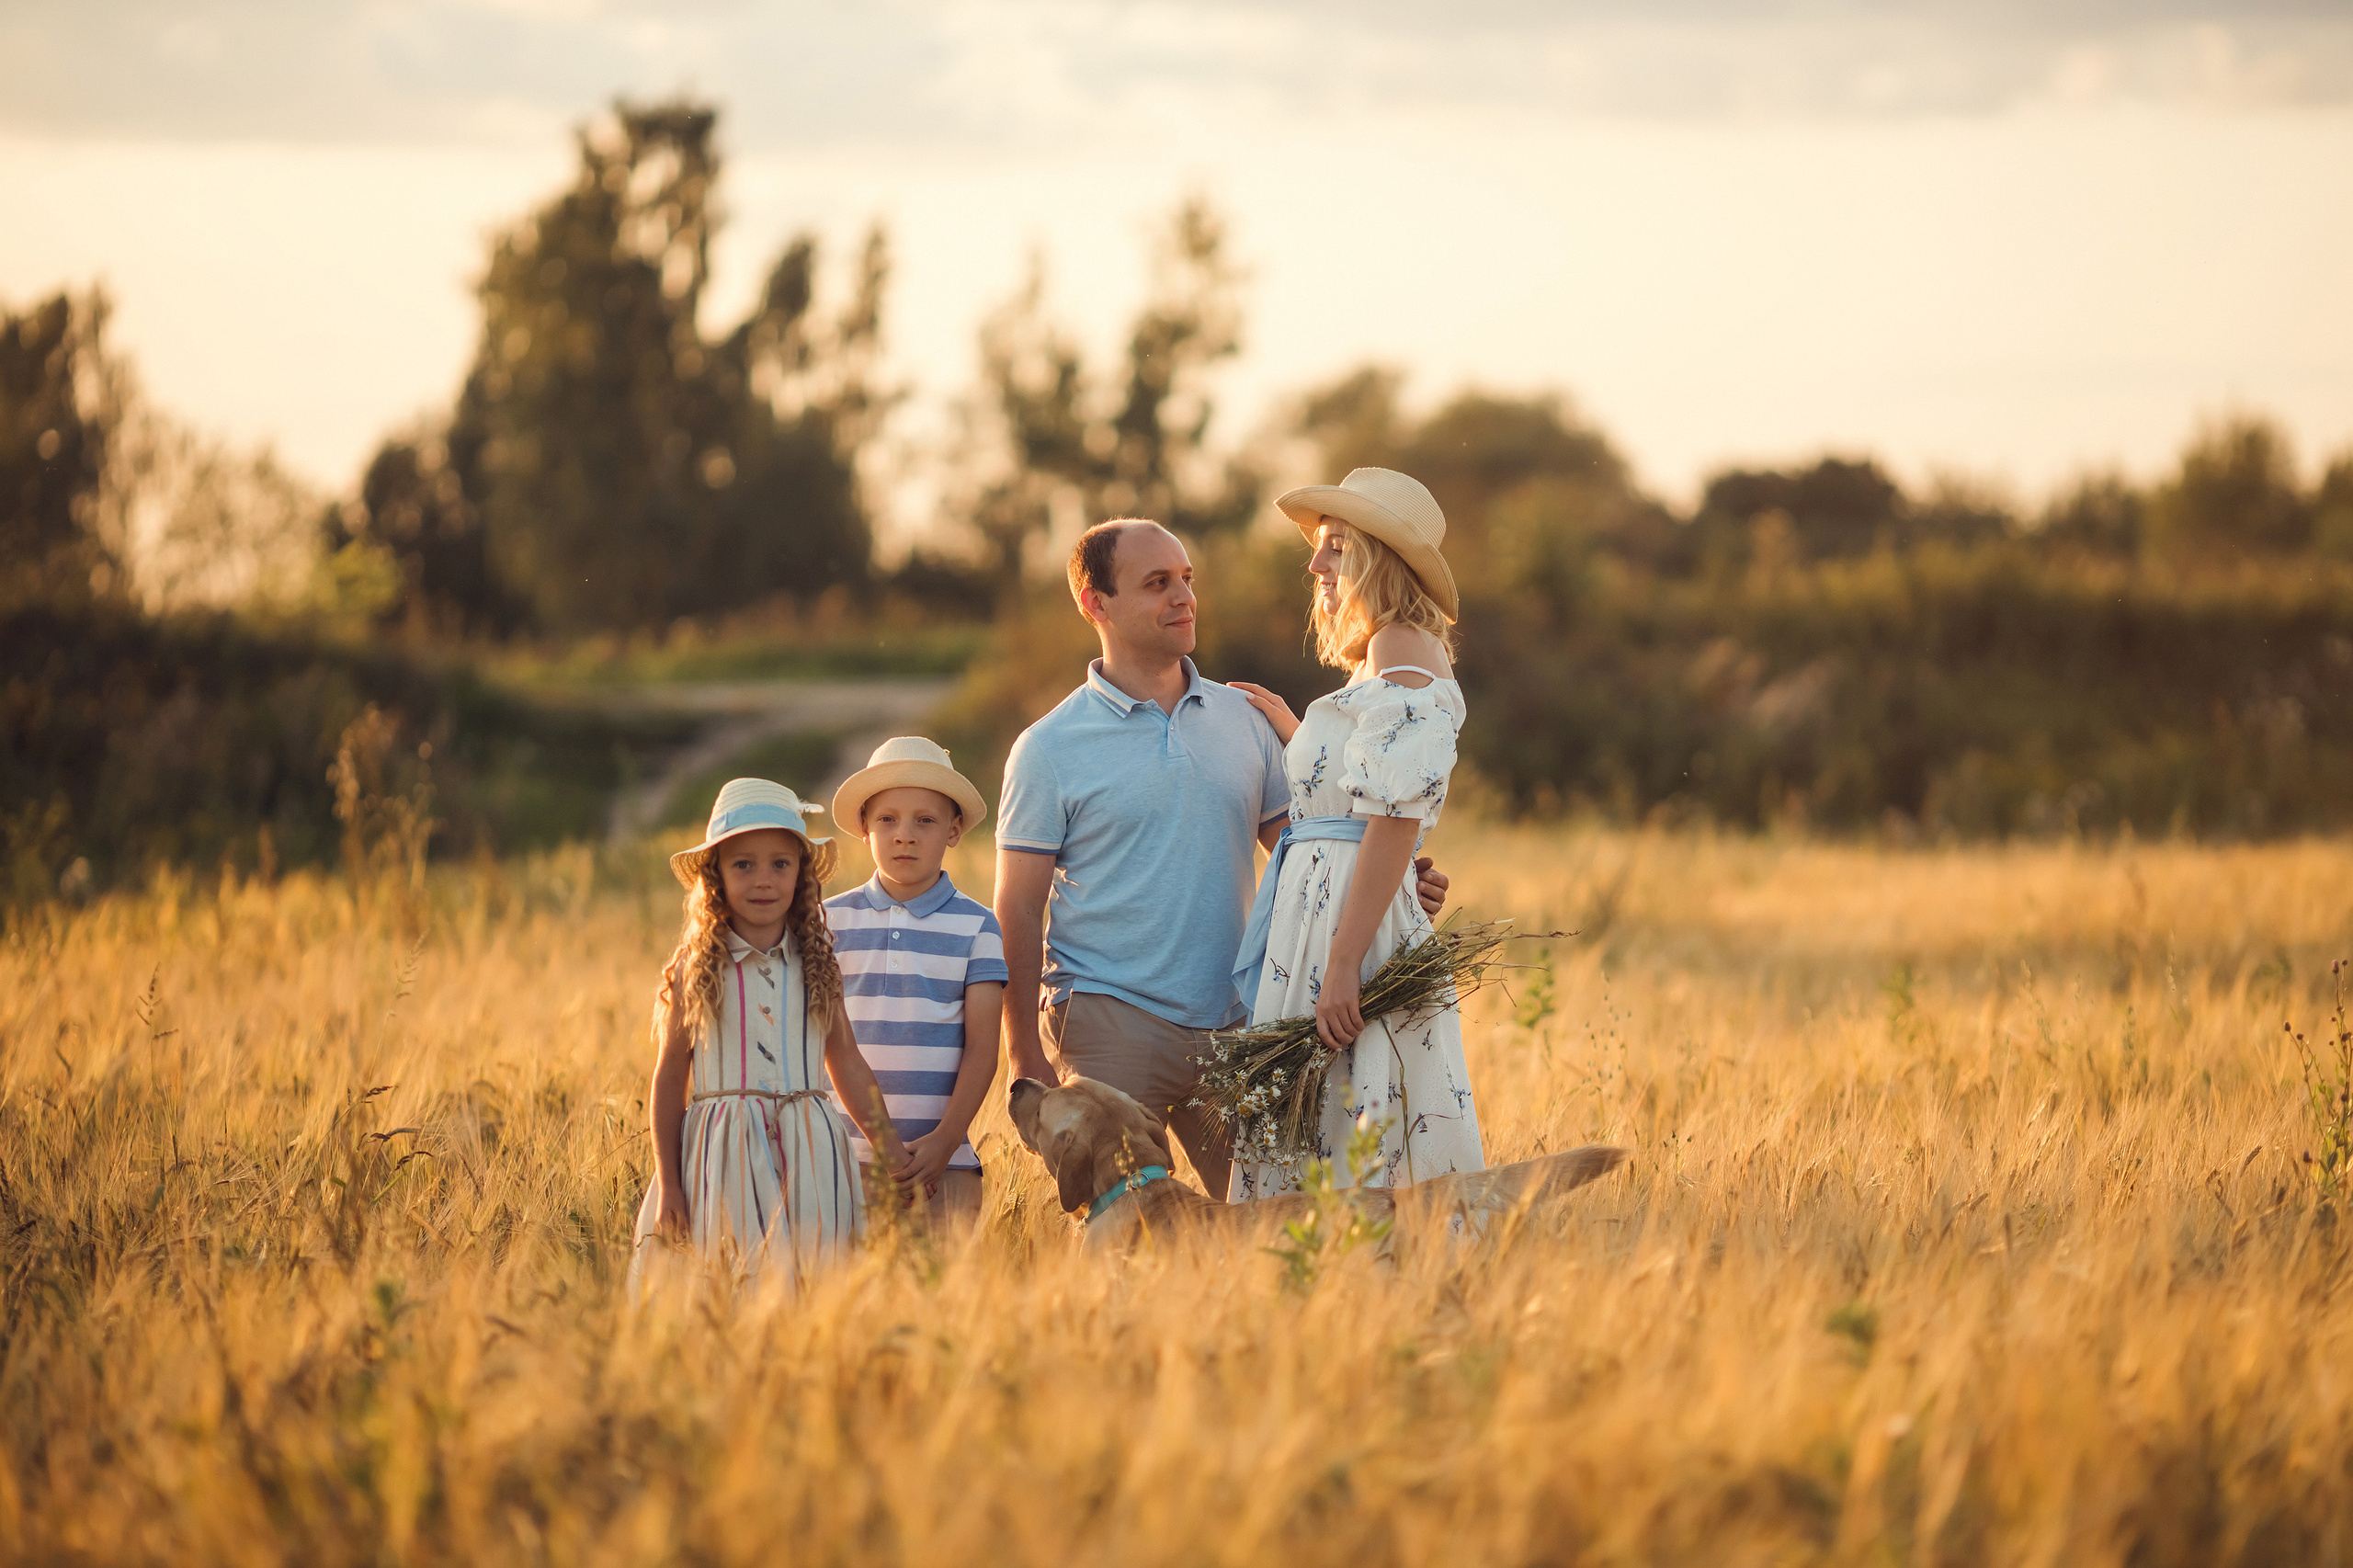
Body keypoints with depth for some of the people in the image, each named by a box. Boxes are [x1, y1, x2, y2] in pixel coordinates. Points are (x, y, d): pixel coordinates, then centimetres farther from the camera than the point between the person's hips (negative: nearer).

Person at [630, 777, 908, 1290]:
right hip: (724, 1154, -2)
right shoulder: (696, 969, 2)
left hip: (807, 1153, 2)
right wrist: (667, 1182, 4)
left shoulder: (816, 965, 9)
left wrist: (892, 1152, 11)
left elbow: (847, 1064, 15)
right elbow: (670, 1078, 6)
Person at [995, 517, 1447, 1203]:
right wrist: (1025, 1062, -9)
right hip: (1109, 1021, -4)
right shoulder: (1049, 749, -2)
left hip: (1229, 1020, 4)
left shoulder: (1241, 720, 11)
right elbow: (1019, 913, -3)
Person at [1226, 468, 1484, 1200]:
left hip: (1356, 915, -10)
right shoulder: (1384, 660, 21)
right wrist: (1292, 732, 32)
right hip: (1313, 907, 10)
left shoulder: (1403, 651, -9)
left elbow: (1398, 816, -18)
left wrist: (1344, 961, -23)